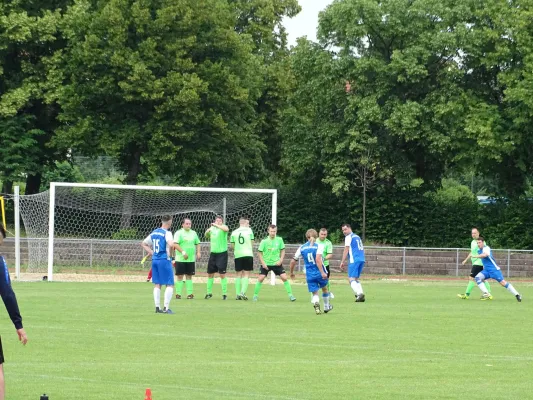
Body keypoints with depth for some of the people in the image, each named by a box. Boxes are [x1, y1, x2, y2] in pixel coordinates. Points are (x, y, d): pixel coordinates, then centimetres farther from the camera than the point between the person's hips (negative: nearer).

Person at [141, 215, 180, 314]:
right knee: (170, 284, -2)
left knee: (157, 284, 12)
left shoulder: (154, 232, 11)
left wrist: (152, 253, 12)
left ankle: (157, 307, 12)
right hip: (164, 260, -7)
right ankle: (166, 307, -8)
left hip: (154, 260, 7)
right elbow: (171, 244, -28)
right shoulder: (167, 233, -11)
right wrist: (170, 251, -7)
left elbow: (143, 243, 18)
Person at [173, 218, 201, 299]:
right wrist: (183, 252, -22)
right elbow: (175, 244, -13)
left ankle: (189, 293, 8)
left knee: (189, 276, 7)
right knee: (180, 276, -2)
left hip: (191, 259, 5)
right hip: (180, 259, -5)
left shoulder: (193, 233, 13)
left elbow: (197, 243, 19)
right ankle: (178, 293, 2)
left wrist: (198, 252, 3)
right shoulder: (179, 233, -5)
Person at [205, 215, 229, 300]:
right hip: (213, 253, 6)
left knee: (222, 274, -8)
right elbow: (207, 236, 26)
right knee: (210, 274, 10)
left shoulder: (222, 227, -8)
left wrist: (216, 225, -34)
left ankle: (224, 293, -2)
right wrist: (207, 231, 3)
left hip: (222, 253, -6)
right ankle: (209, 293, 21)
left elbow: (227, 229, -32)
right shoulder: (212, 228, 8)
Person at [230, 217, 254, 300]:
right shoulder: (249, 230, 2)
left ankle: (238, 294, 6)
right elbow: (252, 243, 7)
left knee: (238, 274, 9)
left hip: (237, 255, 2)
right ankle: (243, 292, -13)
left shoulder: (234, 232, 6)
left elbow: (233, 245, 7)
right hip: (248, 254, -2)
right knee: (246, 274, 0)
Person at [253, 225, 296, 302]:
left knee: (284, 277, -6)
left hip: (276, 263, 1)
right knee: (260, 278, -10)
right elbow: (260, 252, -4)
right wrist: (263, 263, -12)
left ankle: (290, 295, 4)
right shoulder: (264, 241, -10)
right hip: (266, 263, -1)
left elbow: (283, 250, 7)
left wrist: (281, 260, -5)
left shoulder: (279, 240, -4)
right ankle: (255, 295, 6)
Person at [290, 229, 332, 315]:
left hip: (309, 275, 1)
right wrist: (322, 272, -25)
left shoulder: (301, 248, 5)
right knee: (324, 288, 24)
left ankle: (316, 305, -27)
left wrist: (291, 272, 23)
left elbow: (293, 261, 7)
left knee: (315, 293, 4)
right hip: (319, 272, -1)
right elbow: (318, 259, -21)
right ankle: (326, 307, 39)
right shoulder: (319, 246, -6)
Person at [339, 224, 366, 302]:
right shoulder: (357, 237, 23)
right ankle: (361, 294, 1)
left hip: (354, 260, -8)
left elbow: (346, 250, -7)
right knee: (356, 279, 16)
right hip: (362, 259, 8)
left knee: (351, 279, -10)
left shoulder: (348, 237, -2)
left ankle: (359, 294, -30)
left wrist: (342, 262, -5)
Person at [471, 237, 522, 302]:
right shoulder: (479, 251, 13)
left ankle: (517, 295, -2)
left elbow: (485, 255, -36)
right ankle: (486, 294, -21)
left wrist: (475, 256, -34)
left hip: (494, 269, -8)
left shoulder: (486, 248, -13)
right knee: (477, 277, -17)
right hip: (486, 270, 8)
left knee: (503, 282, -12)